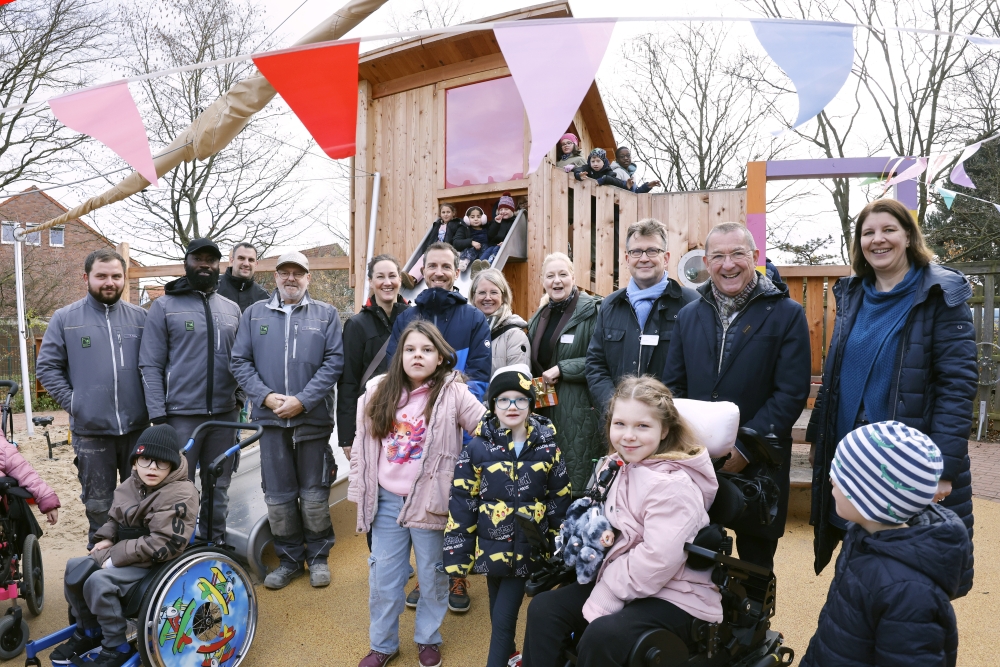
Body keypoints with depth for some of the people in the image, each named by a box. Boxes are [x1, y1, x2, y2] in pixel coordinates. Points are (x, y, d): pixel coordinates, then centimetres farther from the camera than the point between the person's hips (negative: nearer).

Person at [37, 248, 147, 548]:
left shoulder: (140, 317, 5)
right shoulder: (65, 318, 1)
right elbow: (47, 366, 4)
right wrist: (72, 403, -4)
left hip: (137, 427, 1)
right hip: (91, 431, -1)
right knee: (99, 506, 11)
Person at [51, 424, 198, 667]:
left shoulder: (180, 494, -23)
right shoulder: (131, 485, 4)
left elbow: (162, 544, -27)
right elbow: (115, 519, 20)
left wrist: (116, 556, -22)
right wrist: (106, 539, -1)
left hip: (156, 564, -9)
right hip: (124, 553, 9)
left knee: (99, 582, -23)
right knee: (75, 568, 3)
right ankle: (88, 632, 23)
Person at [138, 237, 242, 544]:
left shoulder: (231, 309, 12)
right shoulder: (165, 306, 1)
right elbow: (150, 366, -3)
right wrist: (158, 415, -10)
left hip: (224, 414, 3)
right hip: (181, 415, -3)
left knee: (219, 488, 11)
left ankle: (216, 545, 24)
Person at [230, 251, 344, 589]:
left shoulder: (326, 314, 5)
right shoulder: (255, 313, 10)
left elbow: (334, 361, -4)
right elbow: (240, 361, 5)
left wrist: (302, 400, -13)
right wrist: (265, 396, -10)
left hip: (312, 418, -1)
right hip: (271, 418, 2)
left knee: (314, 494, 7)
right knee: (278, 495, 9)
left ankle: (318, 557, 24)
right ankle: (289, 559, 25)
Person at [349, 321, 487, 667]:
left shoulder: (454, 393, -10)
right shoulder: (378, 391, 1)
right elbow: (362, 442, 8)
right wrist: (360, 490, 8)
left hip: (430, 501, -3)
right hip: (386, 500, 3)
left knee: (432, 576, 15)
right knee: (382, 577, 15)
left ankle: (428, 639, 39)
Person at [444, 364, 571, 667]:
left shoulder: (546, 447, -5)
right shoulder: (478, 449, -9)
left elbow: (560, 501, 3)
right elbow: (461, 506, -6)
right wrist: (457, 556, -6)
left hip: (529, 548, 0)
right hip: (493, 546, 1)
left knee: (504, 618, -1)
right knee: (499, 615, 18)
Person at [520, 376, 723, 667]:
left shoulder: (673, 485, -23)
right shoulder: (624, 466, 4)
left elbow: (656, 562, -28)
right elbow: (610, 529, 14)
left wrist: (601, 599, -19)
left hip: (676, 597, -8)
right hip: (620, 579, 9)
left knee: (601, 637, -30)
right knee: (543, 609, -3)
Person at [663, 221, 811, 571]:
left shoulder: (787, 315, -5)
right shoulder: (689, 315, 7)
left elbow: (792, 394, -10)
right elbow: (673, 385, 8)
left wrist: (744, 449, -16)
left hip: (758, 464, -3)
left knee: (755, 562, 14)